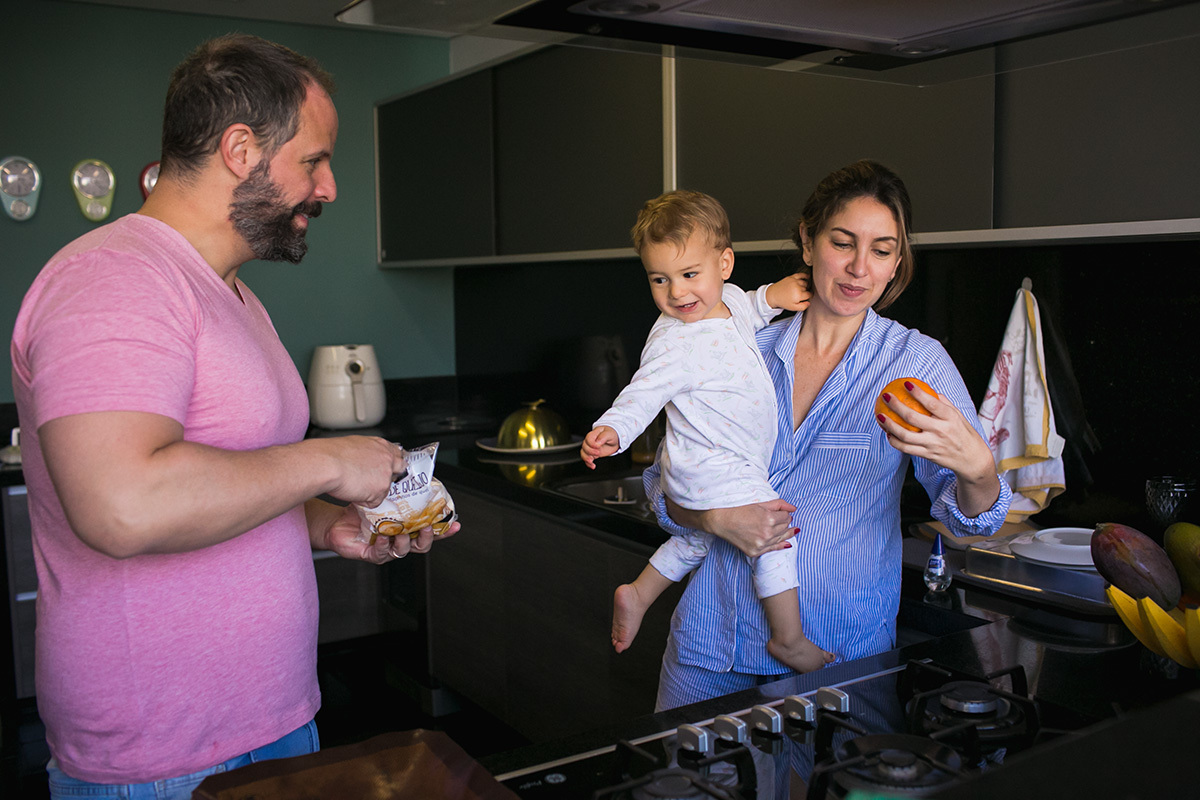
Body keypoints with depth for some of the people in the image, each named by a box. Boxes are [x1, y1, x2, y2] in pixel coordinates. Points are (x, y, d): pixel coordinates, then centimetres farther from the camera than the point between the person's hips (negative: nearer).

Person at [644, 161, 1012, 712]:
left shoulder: (917, 362, -5)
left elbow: (971, 519, -15)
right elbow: (663, 486, 6)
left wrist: (977, 468, -37)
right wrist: (715, 518, -15)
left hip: (841, 652, -2)